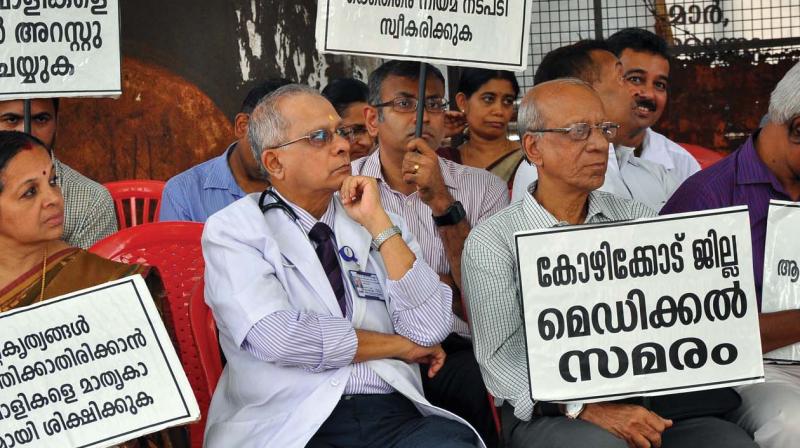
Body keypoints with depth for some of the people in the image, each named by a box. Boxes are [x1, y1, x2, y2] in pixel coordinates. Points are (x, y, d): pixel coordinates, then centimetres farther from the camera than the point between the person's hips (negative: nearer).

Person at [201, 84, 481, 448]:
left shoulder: (380, 224, 14)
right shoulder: (234, 229, 3)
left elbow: (430, 331, 2)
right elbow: (275, 338, -13)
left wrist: (378, 223, -4)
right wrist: (400, 346, -2)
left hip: (394, 415, 3)